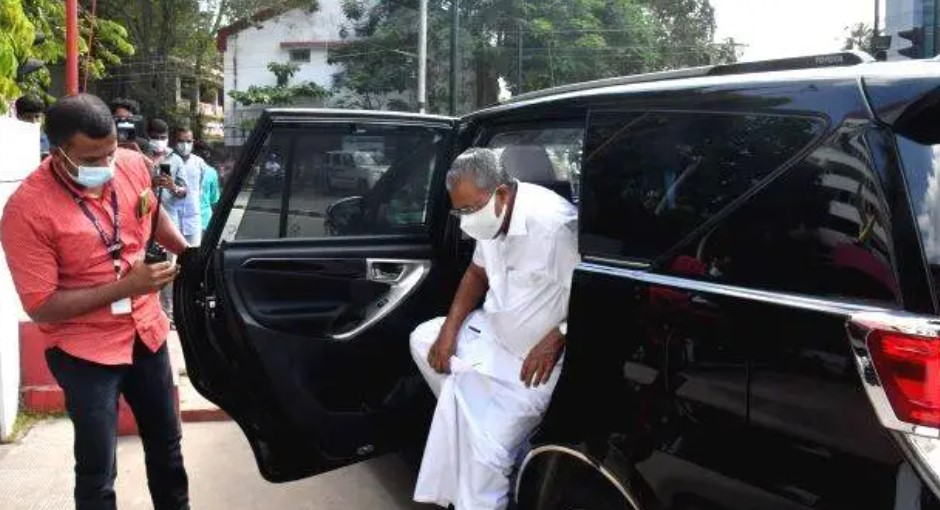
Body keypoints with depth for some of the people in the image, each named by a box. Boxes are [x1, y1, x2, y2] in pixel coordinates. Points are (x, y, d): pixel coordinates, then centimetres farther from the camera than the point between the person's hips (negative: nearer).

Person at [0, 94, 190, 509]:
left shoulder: (134, 165, -8)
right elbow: (41, 307, -20)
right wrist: (125, 287, -25)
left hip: (147, 332, 5)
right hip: (86, 353, -5)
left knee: (166, 443, 23)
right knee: (97, 474, 5)